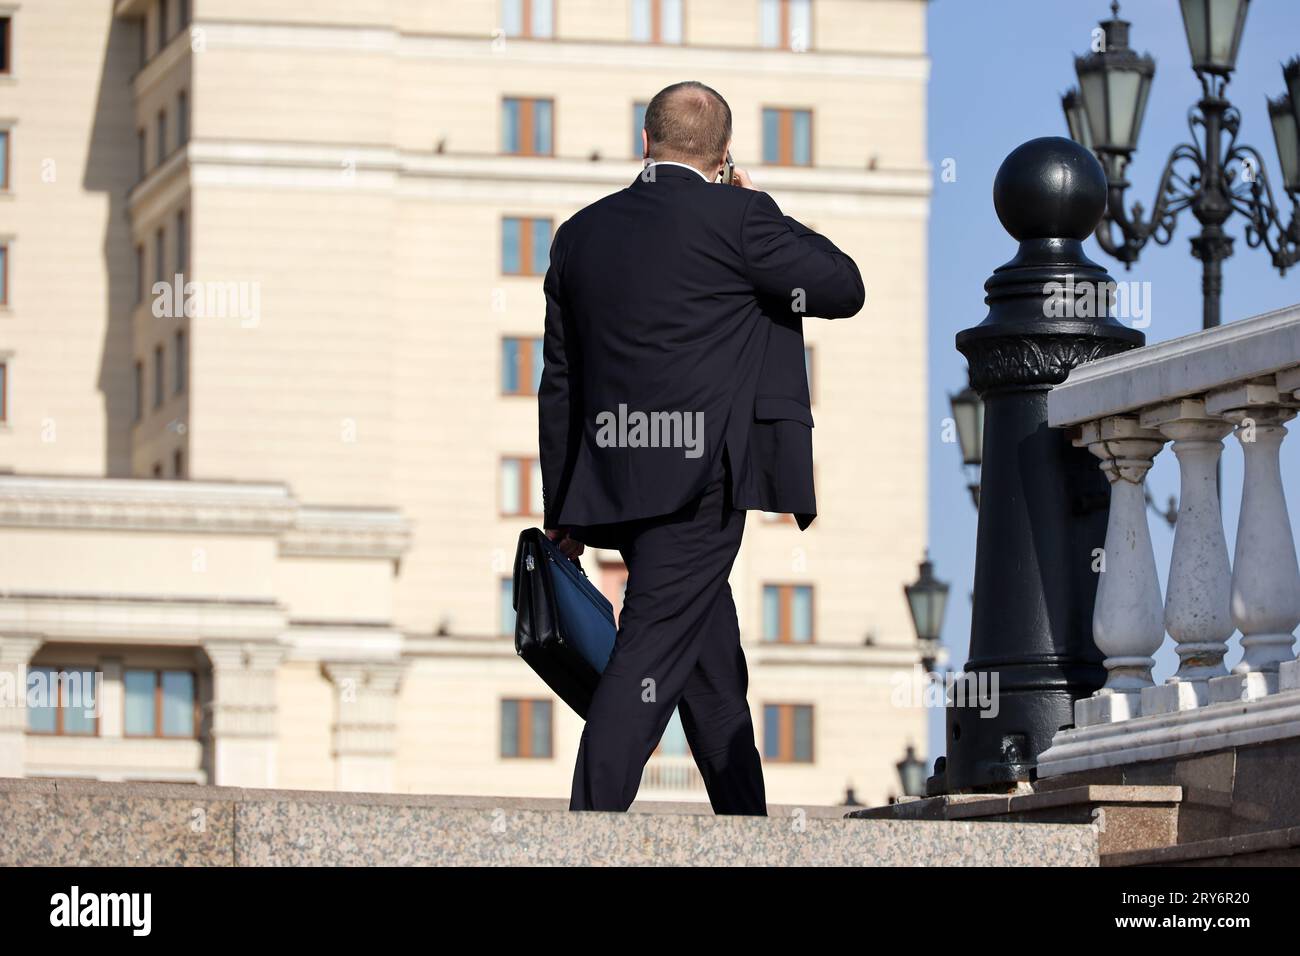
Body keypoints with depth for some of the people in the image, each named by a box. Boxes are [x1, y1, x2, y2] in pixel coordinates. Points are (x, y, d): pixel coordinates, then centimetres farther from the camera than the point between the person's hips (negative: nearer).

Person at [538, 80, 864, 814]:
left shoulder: (581, 233, 12)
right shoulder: (737, 219, -7)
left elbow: (560, 382, 15)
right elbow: (844, 289, 3)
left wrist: (564, 509, 21)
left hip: (612, 477, 7)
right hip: (699, 480, -7)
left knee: (715, 669, 17)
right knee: (654, 651, -10)